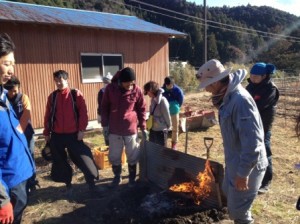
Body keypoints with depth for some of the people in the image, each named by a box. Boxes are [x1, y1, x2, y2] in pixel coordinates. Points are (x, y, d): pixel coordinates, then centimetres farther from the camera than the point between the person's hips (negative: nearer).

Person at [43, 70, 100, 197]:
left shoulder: (76, 94, -3)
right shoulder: (52, 96, 6)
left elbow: (83, 113, -6)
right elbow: (48, 115, 9)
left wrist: (81, 130, -12)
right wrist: (46, 133, 7)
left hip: (73, 134, -3)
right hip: (57, 135, 3)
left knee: (83, 159, -2)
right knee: (60, 162, 11)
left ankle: (91, 185, 11)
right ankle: (68, 186, 28)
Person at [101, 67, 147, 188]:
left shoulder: (137, 90, -8)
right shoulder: (110, 88, -7)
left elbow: (142, 109, 1)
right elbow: (104, 107, 3)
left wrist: (143, 127, -1)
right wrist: (105, 124, -2)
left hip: (131, 129, -1)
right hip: (114, 129, 1)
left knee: (132, 156, 11)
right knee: (114, 156, 13)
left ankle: (132, 178, 30)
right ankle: (117, 177, 33)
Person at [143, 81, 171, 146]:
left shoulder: (162, 100, -22)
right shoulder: (153, 99, 3)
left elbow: (167, 115, -13)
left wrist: (168, 126, 0)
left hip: (161, 130, -8)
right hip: (152, 129, 8)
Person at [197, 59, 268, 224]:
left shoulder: (241, 100, -29)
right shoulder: (229, 96, 2)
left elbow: (253, 142, -30)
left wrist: (243, 173, -25)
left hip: (246, 166, -10)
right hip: (235, 161, 10)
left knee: (238, 210, 6)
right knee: (228, 192, 29)